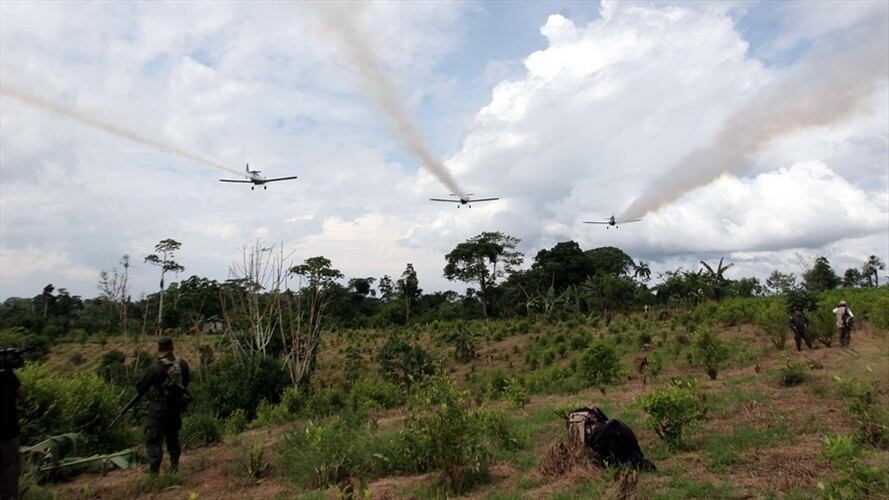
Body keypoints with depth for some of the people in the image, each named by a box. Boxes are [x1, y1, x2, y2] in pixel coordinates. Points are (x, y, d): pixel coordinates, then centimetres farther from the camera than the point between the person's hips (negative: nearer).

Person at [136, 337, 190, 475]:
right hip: (176, 406, 5)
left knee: (153, 440, 3)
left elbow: (140, 387, -9)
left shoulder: (155, 368, -19)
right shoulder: (182, 364, -4)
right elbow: (185, 383, 10)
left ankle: (154, 471, -1)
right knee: (172, 437, 21)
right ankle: (174, 465, 27)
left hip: (158, 408, -5)